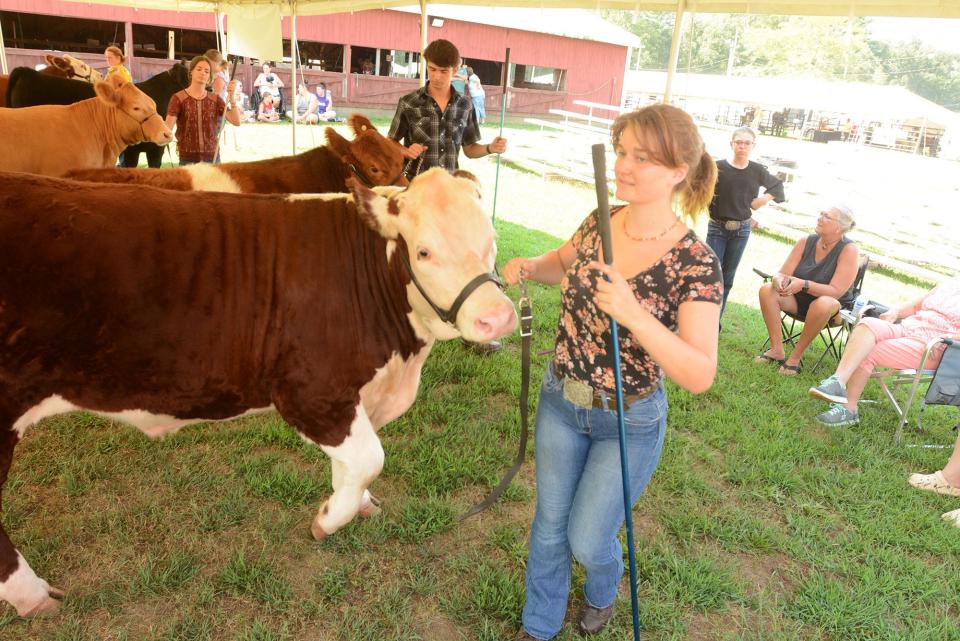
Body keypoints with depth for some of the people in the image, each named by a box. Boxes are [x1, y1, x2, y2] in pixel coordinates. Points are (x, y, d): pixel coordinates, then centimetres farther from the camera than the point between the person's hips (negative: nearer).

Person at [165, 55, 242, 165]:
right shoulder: (178, 98, -1)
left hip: (212, 156, 3)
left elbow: (236, 121, -4)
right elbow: (168, 126, -12)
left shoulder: (215, 99, 7)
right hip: (188, 158, -2)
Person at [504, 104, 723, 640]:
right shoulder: (600, 223, -7)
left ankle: (604, 590, 51)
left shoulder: (695, 263, -22)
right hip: (560, 400, 4)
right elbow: (562, 263, 16)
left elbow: (701, 376, -28)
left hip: (630, 422, -4)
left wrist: (634, 315, -42)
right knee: (550, 526, 19)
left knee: (587, 539, 12)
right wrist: (528, 267, -7)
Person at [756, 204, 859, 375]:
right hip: (798, 301, 5)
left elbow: (836, 292, -23)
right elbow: (782, 273, -5)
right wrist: (778, 280, -31)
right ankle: (777, 350, -19)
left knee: (823, 304, -39)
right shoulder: (806, 241, -3)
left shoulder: (849, 250, -16)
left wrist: (804, 284, -38)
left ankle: (796, 356, -22)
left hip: (835, 308, -5)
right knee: (767, 289, -21)